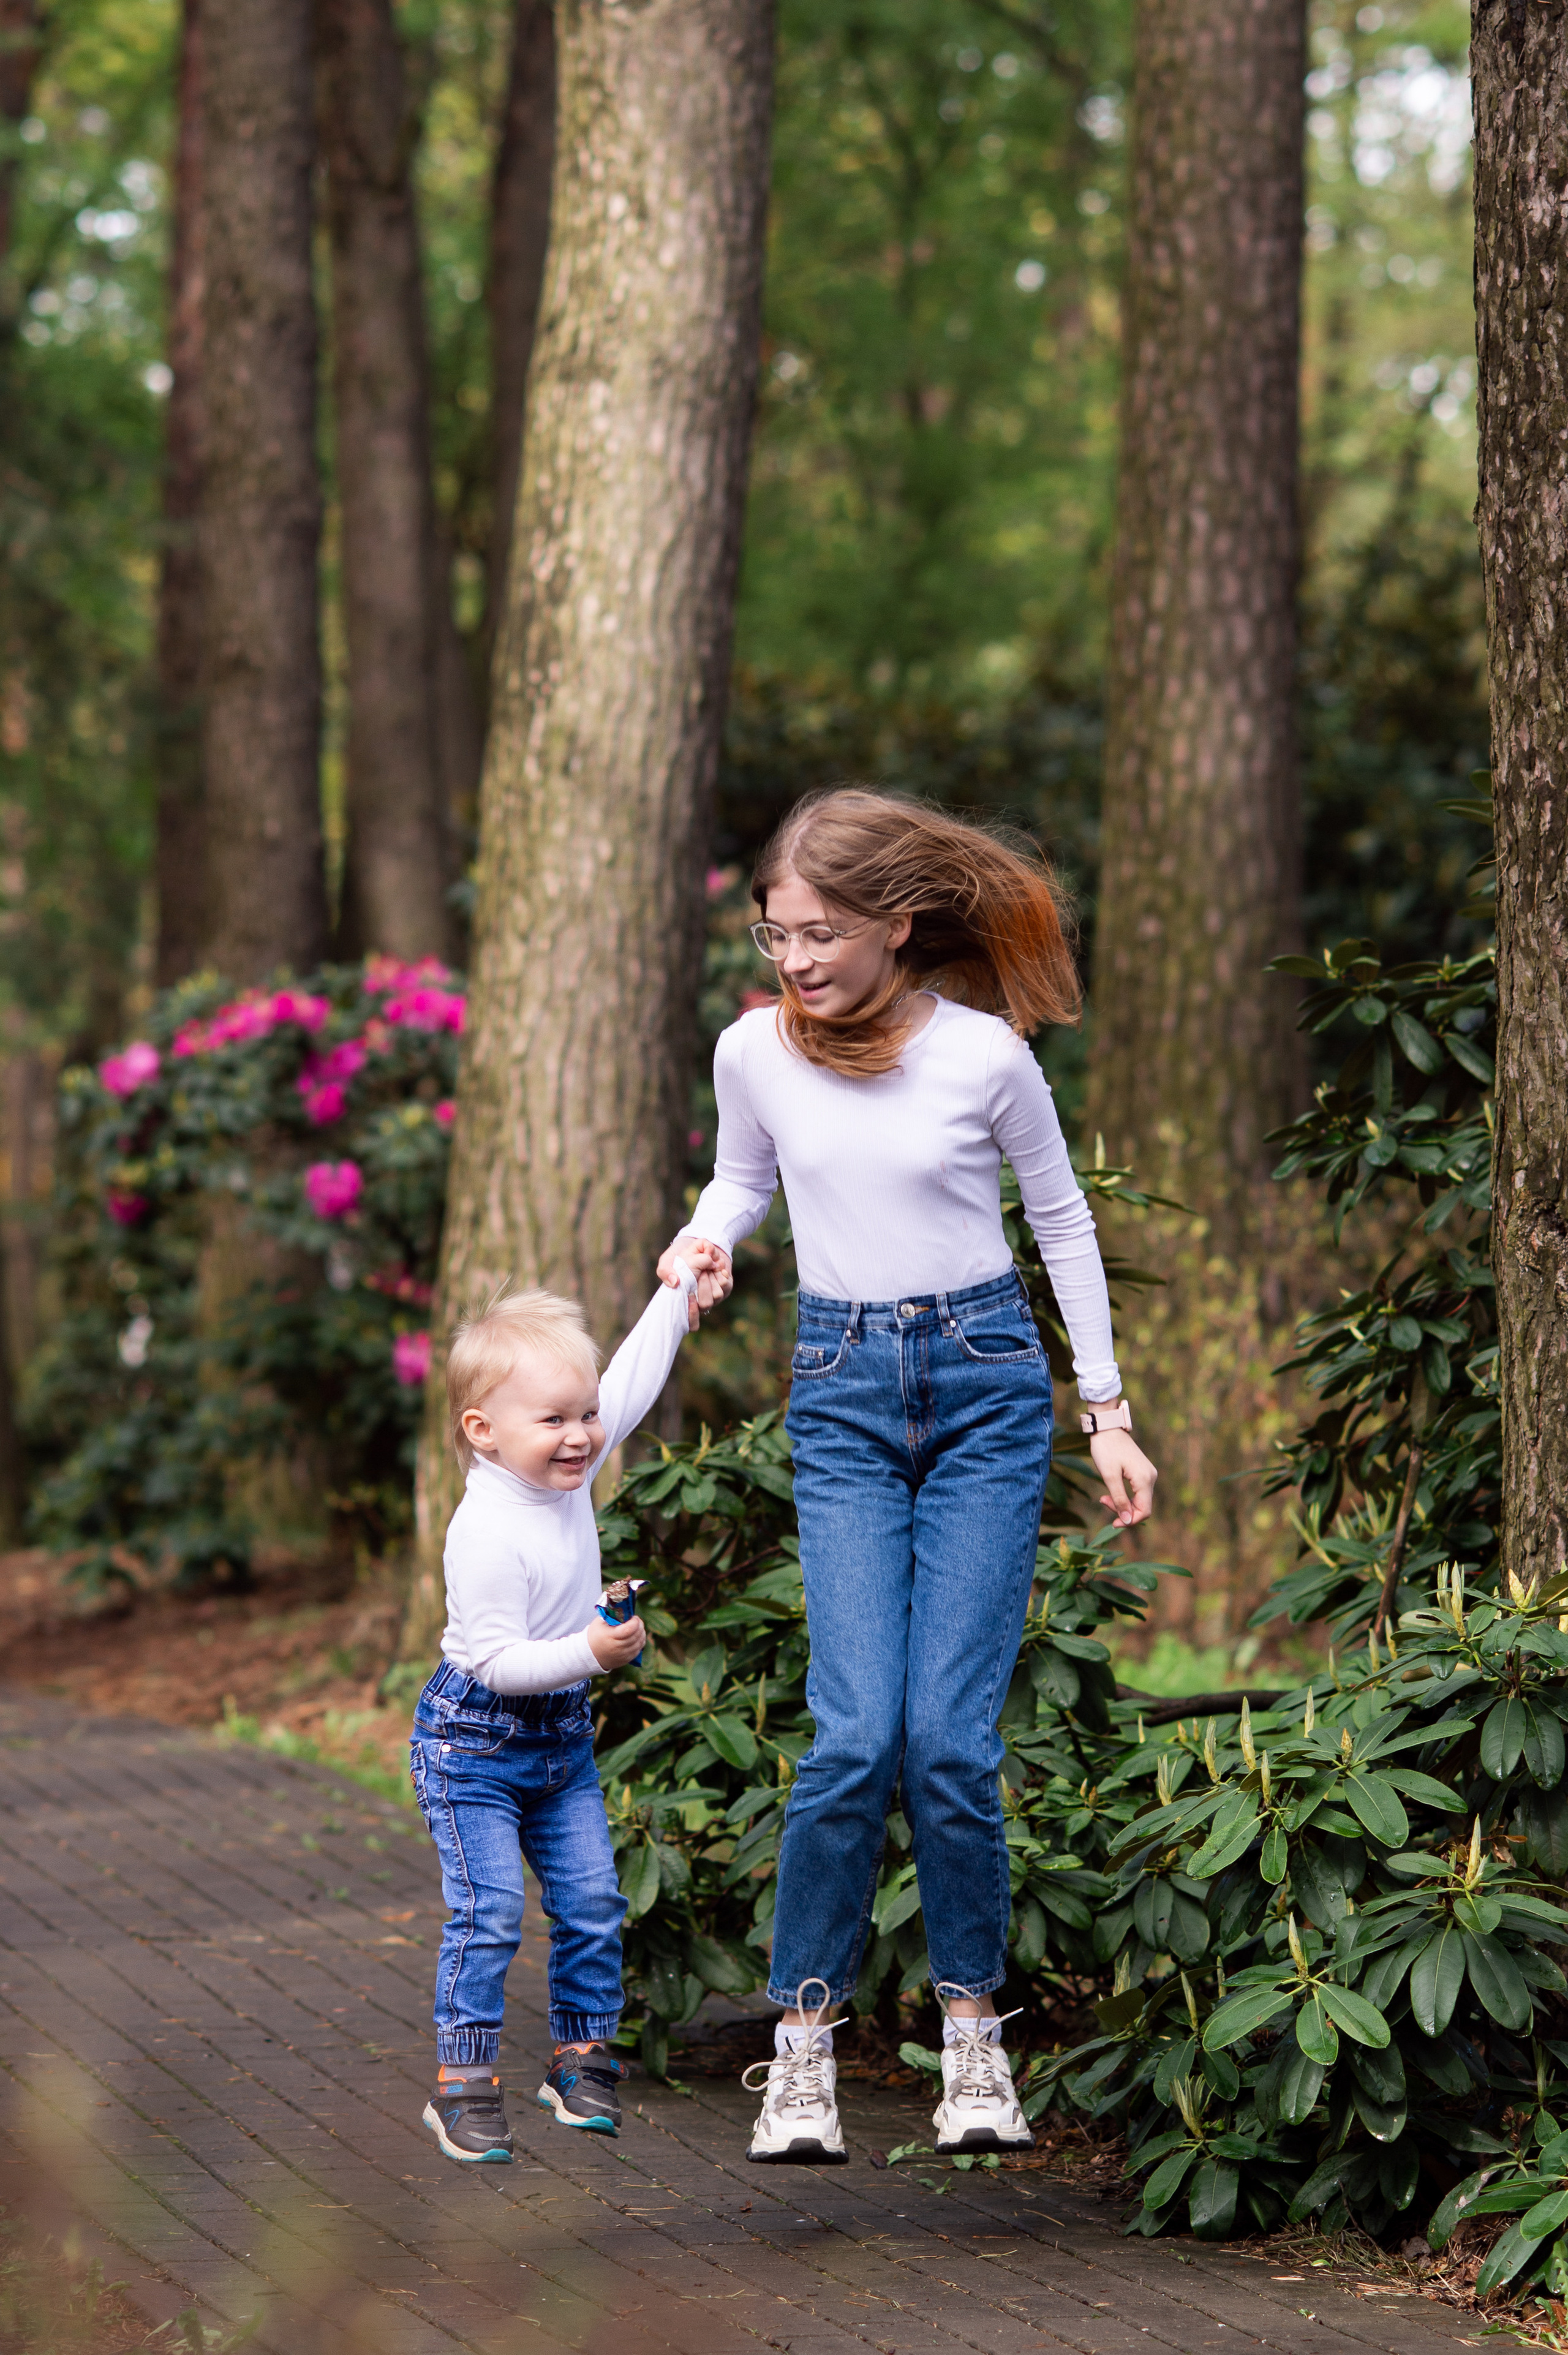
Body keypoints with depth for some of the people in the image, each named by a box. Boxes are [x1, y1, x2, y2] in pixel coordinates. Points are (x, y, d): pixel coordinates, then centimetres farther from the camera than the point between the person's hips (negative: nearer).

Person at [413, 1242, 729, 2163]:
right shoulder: (489, 1535, -27)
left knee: (593, 1901, 7)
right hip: (475, 1743, -8)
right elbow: (495, 1661, -26)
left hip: (562, 1736, 8)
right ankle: (464, 2081, -1)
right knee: (490, 1913, -10)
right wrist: (586, 1653, -34)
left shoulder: (568, 1469, -2)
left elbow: (630, 1385, 12)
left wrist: (680, 1294, 14)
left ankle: (584, 2060, 20)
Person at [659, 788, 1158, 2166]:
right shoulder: (755, 1053, -2)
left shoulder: (983, 1053, -8)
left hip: (988, 1385, -1)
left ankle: (974, 2028, 8)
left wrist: (1109, 1409, 9)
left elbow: (1061, 1218, 7)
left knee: (949, 1735, -9)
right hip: (844, 1395, 1)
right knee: (857, 1735, -12)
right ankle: (806, 2041, 1)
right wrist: (706, 1235, -5)